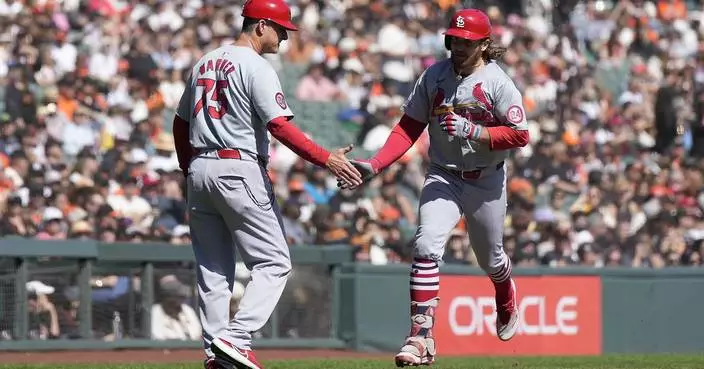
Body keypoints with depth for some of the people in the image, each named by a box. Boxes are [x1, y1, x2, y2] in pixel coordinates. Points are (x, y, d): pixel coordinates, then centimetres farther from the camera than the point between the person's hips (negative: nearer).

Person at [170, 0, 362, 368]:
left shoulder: (204, 64, 16)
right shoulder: (256, 68, -9)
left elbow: (181, 123, 20)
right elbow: (280, 126, -19)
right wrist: (326, 159, -20)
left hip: (199, 171, 8)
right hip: (238, 171, -8)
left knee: (213, 268, 11)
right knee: (274, 262, -4)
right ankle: (236, 337, -18)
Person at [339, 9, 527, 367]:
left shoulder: (498, 83, -12)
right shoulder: (434, 76, -2)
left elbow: (519, 135, -15)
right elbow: (409, 127, 0)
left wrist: (473, 131, -27)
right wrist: (375, 164, -12)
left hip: (486, 181, -1)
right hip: (443, 177, 1)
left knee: (490, 259, 17)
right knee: (426, 246, -21)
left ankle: (507, 306, 54)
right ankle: (421, 337, -23)